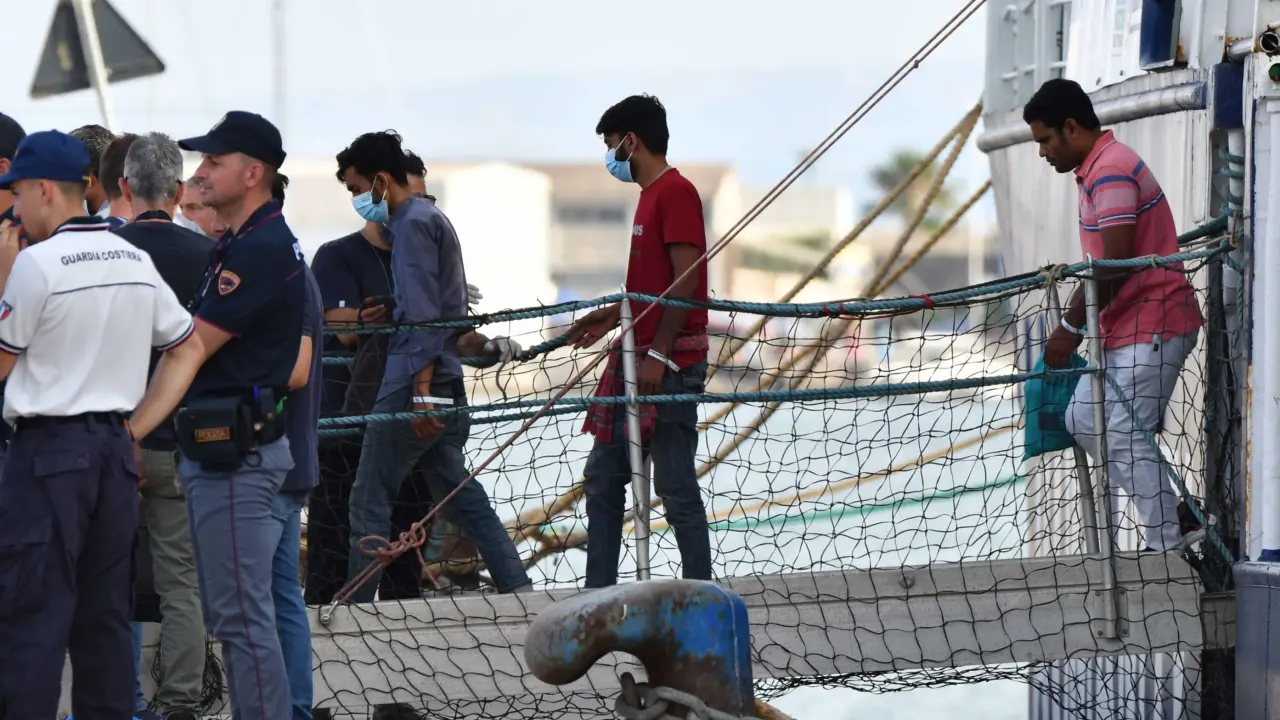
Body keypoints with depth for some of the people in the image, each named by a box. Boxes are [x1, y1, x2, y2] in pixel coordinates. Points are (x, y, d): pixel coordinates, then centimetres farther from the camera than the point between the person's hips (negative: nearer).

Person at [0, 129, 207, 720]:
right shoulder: (136, 261, 9)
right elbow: (190, 349, 15)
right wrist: (136, 428, 12)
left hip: (49, 451, -7)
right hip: (115, 449, 7)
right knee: (105, 612, 11)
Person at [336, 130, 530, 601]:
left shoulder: (414, 223, -9)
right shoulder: (432, 219, 20)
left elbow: (423, 315, -17)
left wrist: (422, 391, -21)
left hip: (412, 382, -10)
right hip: (444, 385, 10)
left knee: (370, 500, -5)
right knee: (458, 492, 10)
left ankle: (357, 604, -5)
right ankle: (517, 588, 6)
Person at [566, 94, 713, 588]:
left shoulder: (675, 192, -11)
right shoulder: (650, 195, 19)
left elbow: (686, 279, -18)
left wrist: (658, 353, -21)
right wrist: (613, 316, 19)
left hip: (670, 365, -10)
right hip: (636, 361, 10)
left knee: (675, 485, -8)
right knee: (602, 477, 10)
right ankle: (598, 597, 14)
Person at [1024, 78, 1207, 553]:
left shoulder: (1110, 171, -17)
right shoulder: (1099, 168, 15)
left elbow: (1115, 264, -23)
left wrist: (1071, 328, -16)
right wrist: (1075, 323, 16)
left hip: (1151, 328, -11)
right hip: (1125, 329, 11)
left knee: (1127, 439, -9)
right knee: (1083, 421, 13)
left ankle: (1169, 550, -2)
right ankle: (1171, 516, 15)